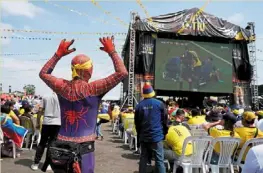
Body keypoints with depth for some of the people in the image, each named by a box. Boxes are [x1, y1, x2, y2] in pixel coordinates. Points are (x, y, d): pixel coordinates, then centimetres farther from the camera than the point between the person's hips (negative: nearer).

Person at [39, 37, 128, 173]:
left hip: (61, 146, 5)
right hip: (83, 148, -4)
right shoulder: (93, 89, -14)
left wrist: (58, 54, 14)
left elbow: (43, 73, 18)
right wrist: (112, 51, -1)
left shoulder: (63, 87, -2)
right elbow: (122, 73, -11)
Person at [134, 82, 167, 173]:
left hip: (143, 137, 3)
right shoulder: (159, 104, -5)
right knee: (159, 160, 1)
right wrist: (164, 133, 14)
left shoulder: (139, 105, 1)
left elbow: (136, 122, 9)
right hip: (156, 136, -3)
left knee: (143, 159, 11)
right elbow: (164, 120, 2)